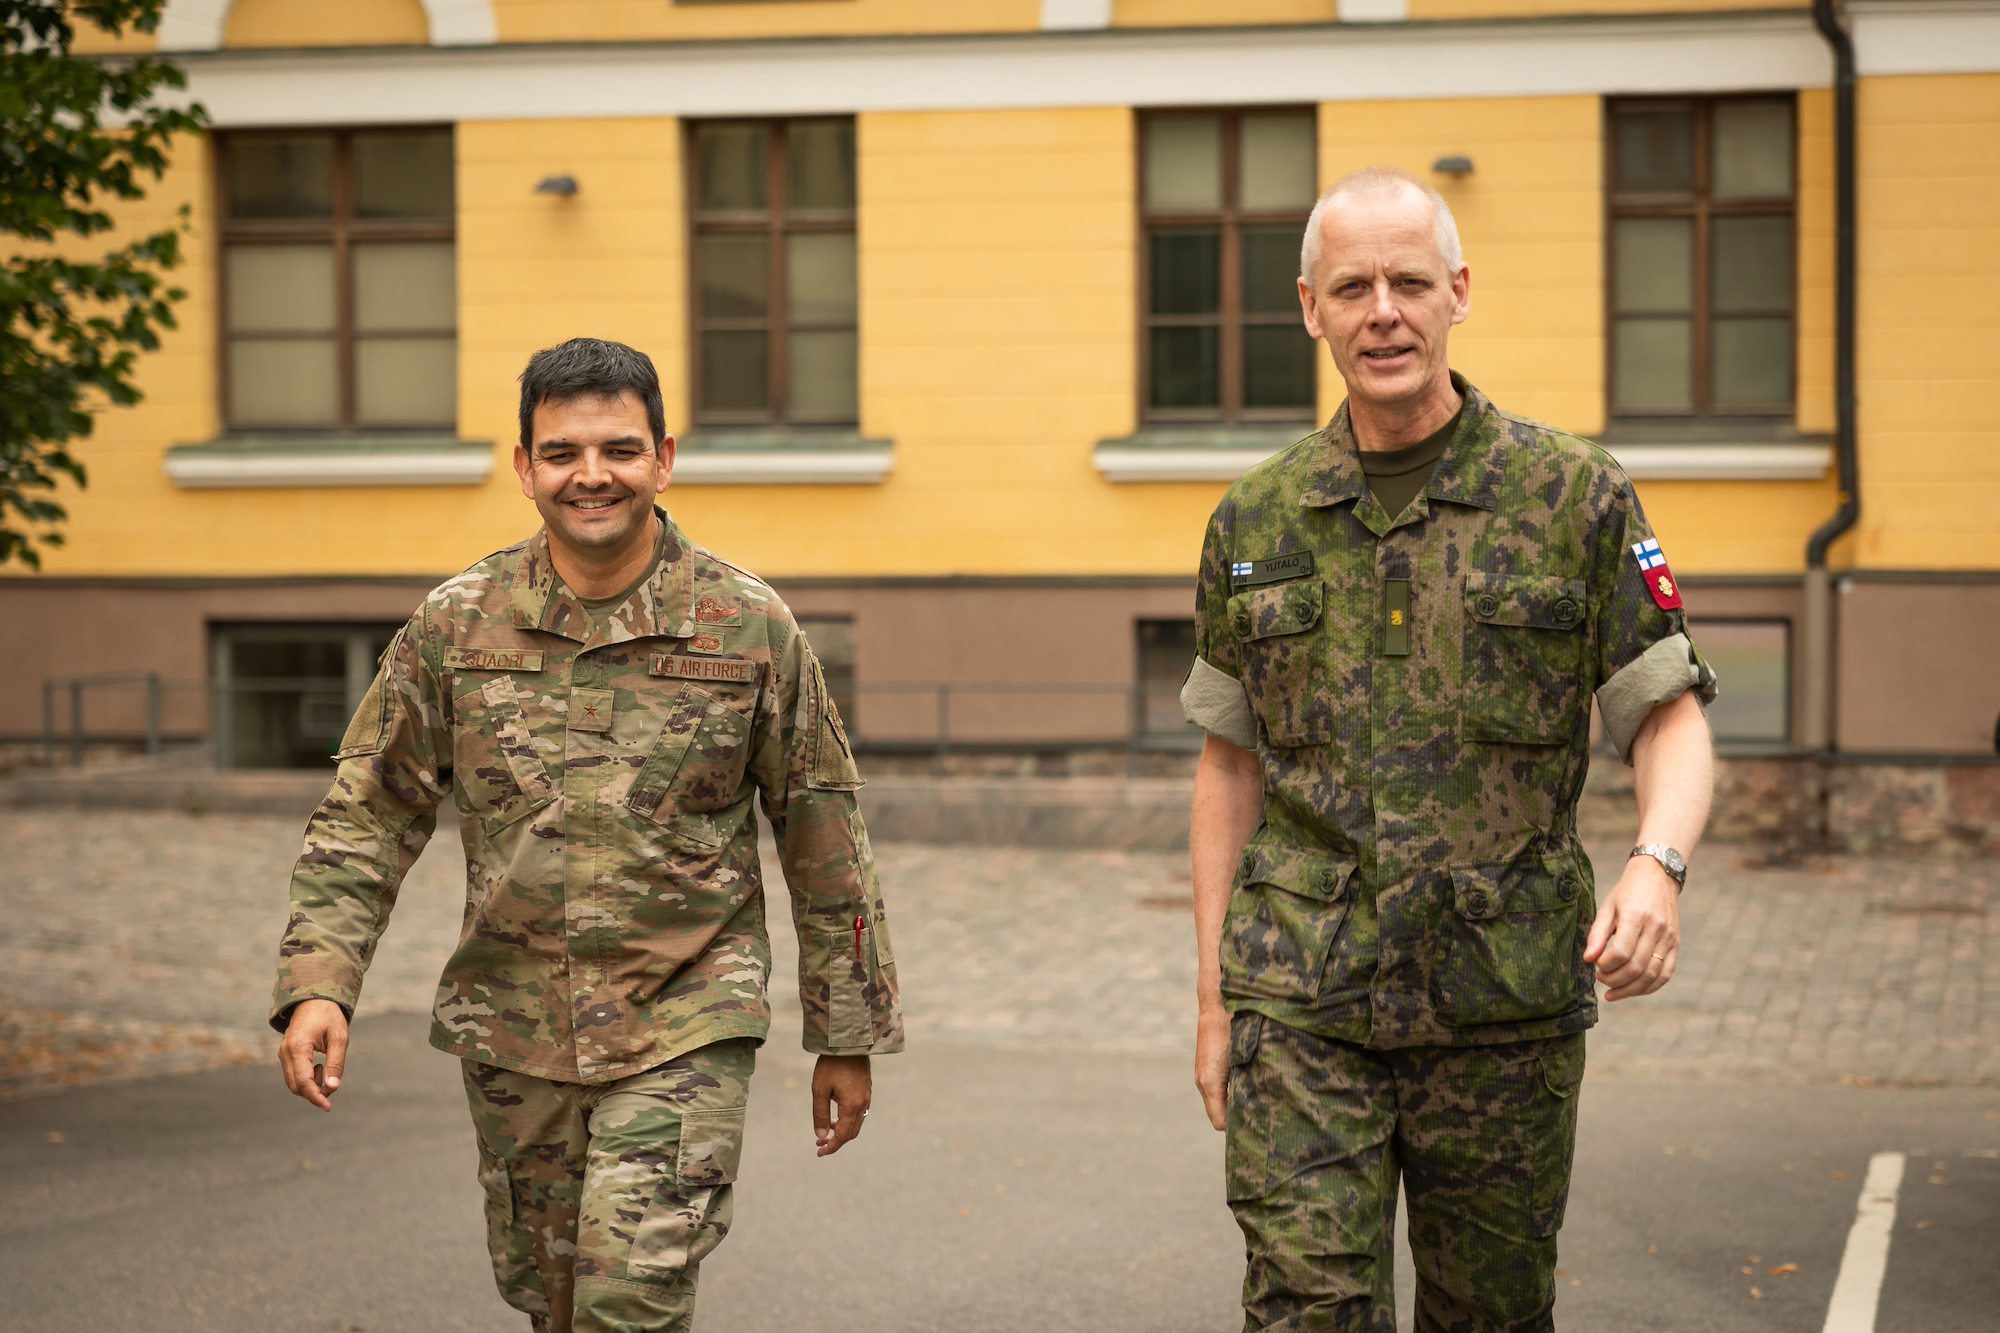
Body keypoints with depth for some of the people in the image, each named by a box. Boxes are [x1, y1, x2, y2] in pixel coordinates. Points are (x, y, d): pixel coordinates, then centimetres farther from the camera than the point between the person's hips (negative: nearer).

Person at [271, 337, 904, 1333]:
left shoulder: (751, 629, -5)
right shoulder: (454, 626, -1)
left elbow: (824, 841, 2)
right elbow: (368, 815, 3)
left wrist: (848, 1035, 5)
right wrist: (316, 983, -11)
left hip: (685, 1027, -3)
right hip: (513, 1028, 3)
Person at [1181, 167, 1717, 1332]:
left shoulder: (1575, 497, -1)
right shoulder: (1256, 523, 6)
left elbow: (1671, 714, 0)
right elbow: (1231, 763, 12)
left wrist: (1659, 864, -21)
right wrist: (1215, 995, 9)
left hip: (1507, 1011, -1)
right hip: (1301, 1005, 1)